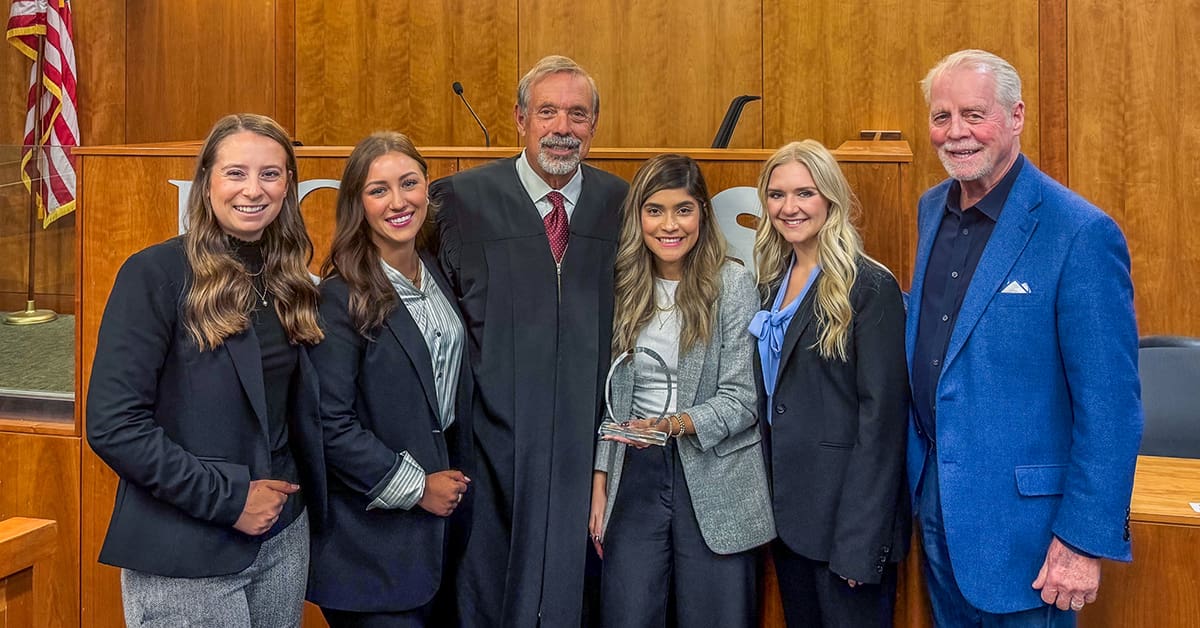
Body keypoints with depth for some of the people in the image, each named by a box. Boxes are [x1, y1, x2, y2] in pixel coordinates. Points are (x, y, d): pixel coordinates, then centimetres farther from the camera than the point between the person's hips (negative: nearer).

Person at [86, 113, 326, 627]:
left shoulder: (289, 281, 6)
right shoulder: (155, 274, -12)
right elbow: (112, 425, -16)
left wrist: (312, 505, 1)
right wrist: (227, 498, -16)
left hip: (283, 539, 6)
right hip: (184, 553, -5)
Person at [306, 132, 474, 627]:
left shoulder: (438, 274, 6)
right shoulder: (341, 297, -15)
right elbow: (331, 424, -18)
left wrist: (454, 482, 8)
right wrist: (416, 487, -13)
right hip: (372, 536, -6)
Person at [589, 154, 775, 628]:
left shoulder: (734, 284, -5)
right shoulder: (624, 286, 5)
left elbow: (741, 397, -8)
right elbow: (611, 396, 9)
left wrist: (675, 424, -24)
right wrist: (600, 482, 5)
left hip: (716, 483, -2)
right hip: (635, 475, 3)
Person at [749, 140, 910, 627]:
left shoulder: (869, 287, -13)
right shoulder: (772, 281, 9)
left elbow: (882, 414, -16)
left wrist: (861, 540, -19)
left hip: (845, 509, -7)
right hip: (786, 504, 7)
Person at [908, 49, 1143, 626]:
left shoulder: (1081, 233, -18)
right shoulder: (932, 209, 4)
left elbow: (1110, 405, -17)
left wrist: (1086, 540, -16)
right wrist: (918, 466, 13)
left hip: (1022, 517, -6)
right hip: (933, 496, 7)